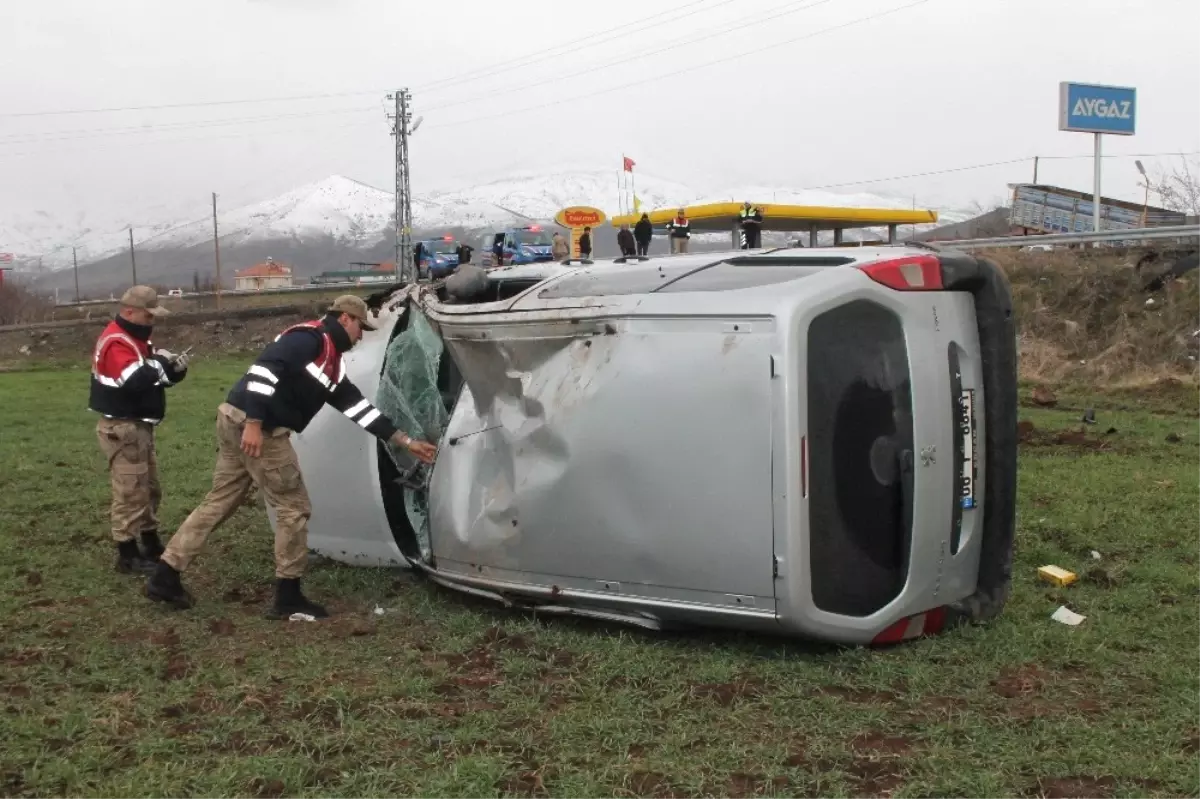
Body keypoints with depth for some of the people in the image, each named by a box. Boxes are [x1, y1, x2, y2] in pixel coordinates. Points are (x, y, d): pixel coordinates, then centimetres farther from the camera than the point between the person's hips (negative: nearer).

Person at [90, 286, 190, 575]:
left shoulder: (136, 338, 14)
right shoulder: (116, 342, -18)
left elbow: (154, 377, 18)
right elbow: (134, 381, -33)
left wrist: (174, 369, -1)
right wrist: (159, 362, -20)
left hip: (140, 426, 11)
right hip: (122, 429, -11)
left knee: (150, 489, 18)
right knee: (130, 493, -7)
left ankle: (152, 545, 29)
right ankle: (127, 556, 0)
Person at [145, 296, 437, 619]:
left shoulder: (332, 363, 19)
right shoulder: (310, 338, -11)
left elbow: (358, 407, 20)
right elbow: (266, 368, -23)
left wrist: (405, 441, 20)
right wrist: (254, 422, -29)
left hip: (235, 421, 10)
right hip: (251, 426, -10)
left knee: (218, 503, 16)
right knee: (294, 508, -1)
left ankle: (164, 577, 21)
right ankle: (288, 597, 7)